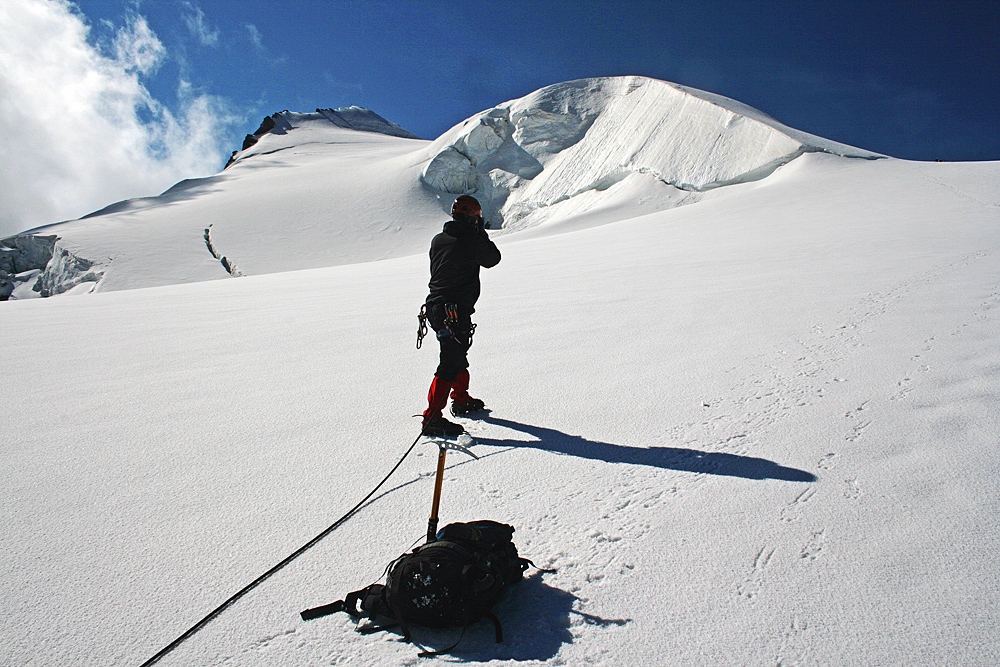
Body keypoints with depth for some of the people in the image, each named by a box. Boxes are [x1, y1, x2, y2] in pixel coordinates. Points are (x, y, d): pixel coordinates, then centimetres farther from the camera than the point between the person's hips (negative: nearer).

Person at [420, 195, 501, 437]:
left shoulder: (438, 240, 8)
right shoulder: (472, 241, -13)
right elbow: (493, 259, 4)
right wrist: (481, 233, 13)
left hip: (434, 308, 9)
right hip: (456, 312, -9)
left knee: (458, 355, 25)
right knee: (450, 365, -7)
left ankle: (460, 399, 42)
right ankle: (432, 418, -9)